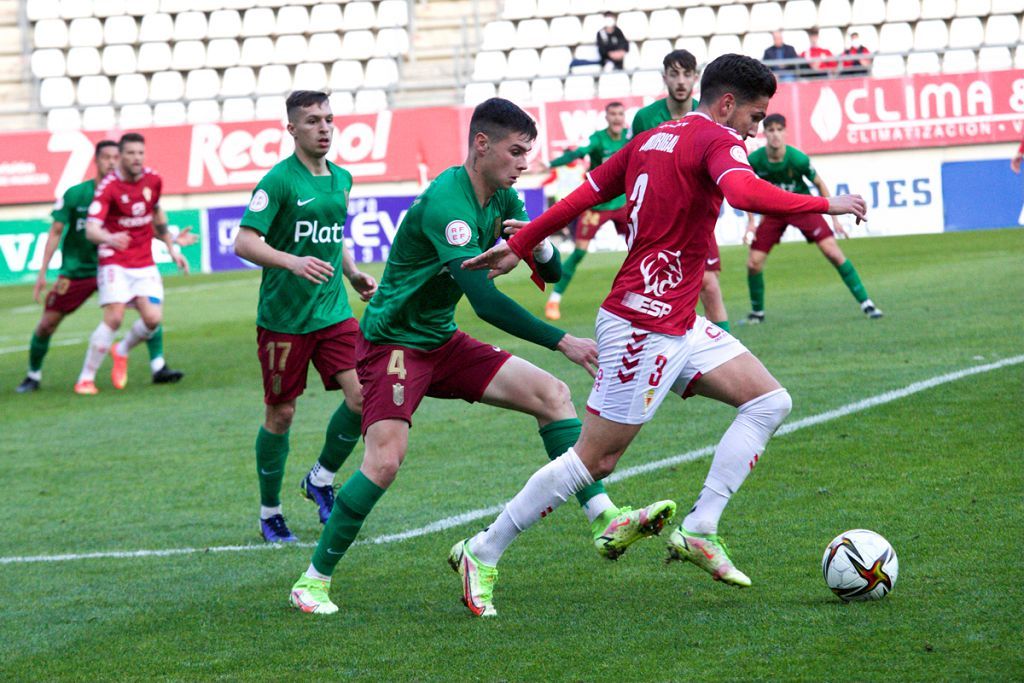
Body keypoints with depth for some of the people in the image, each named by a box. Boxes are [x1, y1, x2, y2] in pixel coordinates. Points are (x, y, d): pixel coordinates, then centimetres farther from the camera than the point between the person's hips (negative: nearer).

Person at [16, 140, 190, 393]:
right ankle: (33, 375, 21)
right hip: (75, 272, -1)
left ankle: (158, 368, -10)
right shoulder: (75, 194, -9)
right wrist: (42, 273, -4)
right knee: (47, 324, -2)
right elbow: (56, 233, -3)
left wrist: (173, 239, -11)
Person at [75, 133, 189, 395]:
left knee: (153, 319, -10)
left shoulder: (153, 180, 2)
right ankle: (86, 378, -7)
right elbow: (91, 229, -25)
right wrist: (108, 238, -47)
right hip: (115, 262, -5)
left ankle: (122, 351, 22)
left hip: (145, 263, 5)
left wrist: (172, 248, 21)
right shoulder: (108, 187, -15)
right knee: (113, 317, -19)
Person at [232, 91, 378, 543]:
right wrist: (292, 262, -32)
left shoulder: (342, 179, 11)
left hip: (333, 311, 6)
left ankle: (321, 479, 15)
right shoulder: (279, 181, -11)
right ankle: (269, 513, 19)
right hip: (283, 316, -5)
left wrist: (354, 274, 12)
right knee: (280, 415, 3)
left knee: (363, 396, -9)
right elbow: (244, 242, -18)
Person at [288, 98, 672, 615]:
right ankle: (313, 579, -6)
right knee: (385, 460, -21)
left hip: (441, 340, 9)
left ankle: (605, 523, -7)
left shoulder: (502, 199, 2)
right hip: (391, 342, -8)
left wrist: (536, 243, -15)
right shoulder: (445, 201, -26)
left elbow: (551, 273, 9)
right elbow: (486, 301, -33)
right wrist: (561, 342, -33)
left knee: (551, 393, -4)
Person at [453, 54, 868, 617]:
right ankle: (482, 554, 6)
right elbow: (744, 193, -32)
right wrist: (826, 205, -24)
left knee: (769, 401, 4)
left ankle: (699, 530, 0)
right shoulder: (717, 140, -11)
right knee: (594, 460, -4)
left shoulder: (653, 140, 14)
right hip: (645, 327, -10)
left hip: (679, 325, 10)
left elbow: (584, 194, 15)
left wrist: (519, 246, 19)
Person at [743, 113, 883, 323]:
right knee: (753, 264, -6)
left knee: (833, 252, -16)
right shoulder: (754, 160, -19)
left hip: (802, 206, -2)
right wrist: (750, 222, -3)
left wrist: (834, 218, -4)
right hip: (773, 211, 2)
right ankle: (757, 311, 19)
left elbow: (819, 184, -7)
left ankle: (865, 302, -9)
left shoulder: (798, 159, -24)